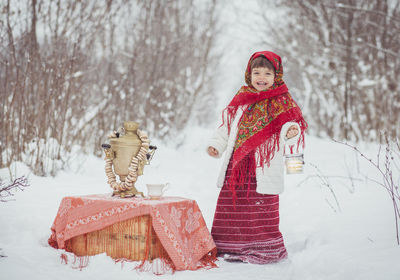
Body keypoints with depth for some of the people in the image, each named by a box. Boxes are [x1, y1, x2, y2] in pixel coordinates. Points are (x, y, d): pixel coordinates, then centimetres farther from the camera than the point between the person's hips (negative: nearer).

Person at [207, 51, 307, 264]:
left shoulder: (282, 103, -1)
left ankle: (265, 250, 10)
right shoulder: (241, 99, 13)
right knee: (232, 204, 10)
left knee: (262, 210, -4)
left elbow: (286, 131, -10)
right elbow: (228, 126, 20)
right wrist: (216, 144, 10)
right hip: (236, 165, 5)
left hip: (263, 169, -5)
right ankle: (232, 247, 23)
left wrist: (290, 133, -32)